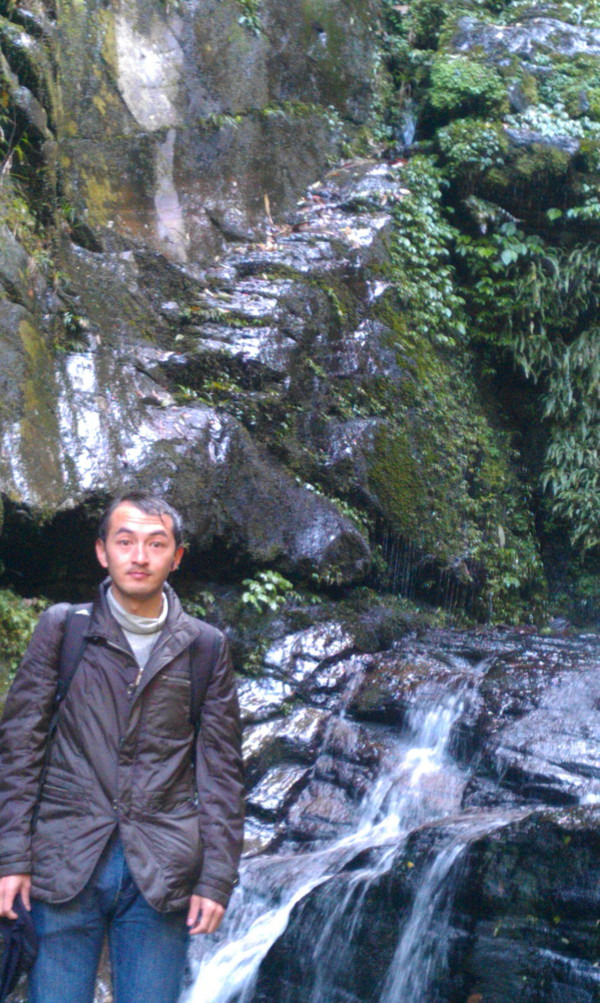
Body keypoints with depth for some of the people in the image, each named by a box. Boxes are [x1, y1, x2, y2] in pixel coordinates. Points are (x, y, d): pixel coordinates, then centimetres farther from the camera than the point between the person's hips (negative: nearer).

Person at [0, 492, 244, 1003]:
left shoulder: (206, 647, 4)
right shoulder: (61, 627, 3)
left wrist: (217, 878, 0)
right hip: (64, 864, 0)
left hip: (162, 875, 1)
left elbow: (221, 769, 6)